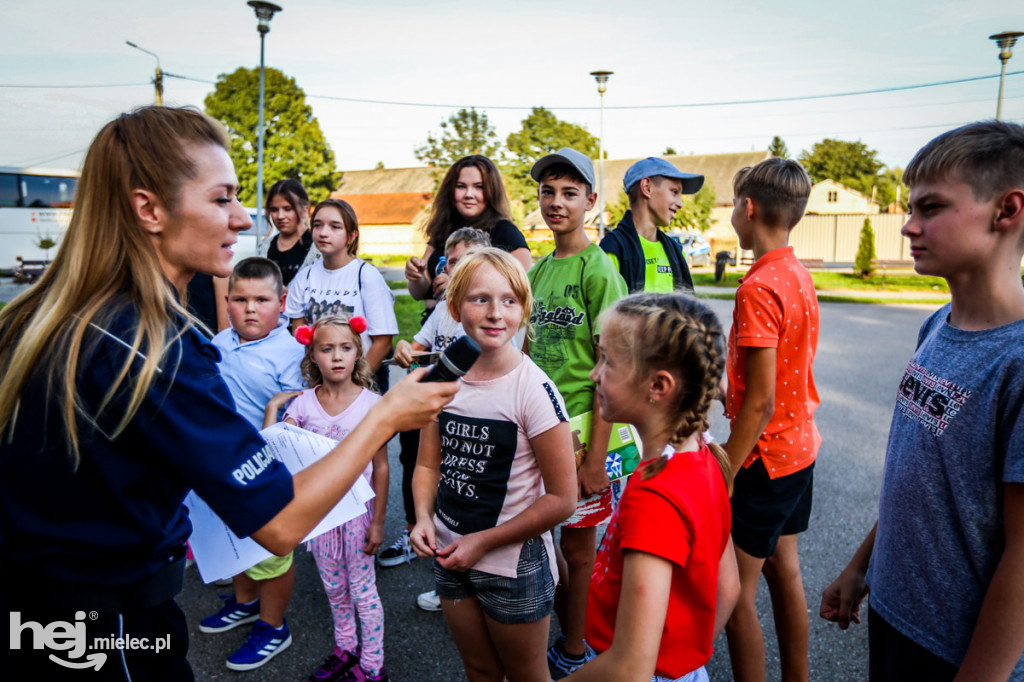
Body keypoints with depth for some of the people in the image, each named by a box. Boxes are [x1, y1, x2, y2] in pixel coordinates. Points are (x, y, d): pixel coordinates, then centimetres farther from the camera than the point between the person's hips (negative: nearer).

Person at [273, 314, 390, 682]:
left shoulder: (371, 403, -13)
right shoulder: (303, 403, -5)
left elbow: (380, 467, -8)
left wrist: (377, 522, -7)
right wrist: (272, 408, -20)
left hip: (357, 509, -3)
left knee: (363, 590, 9)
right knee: (333, 587, 20)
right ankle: (345, 648, 43)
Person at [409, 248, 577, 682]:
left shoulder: (533, 390, -20)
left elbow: (561, 499, -17)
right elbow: (429, 465, 7)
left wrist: (483, 541, -16)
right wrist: (423, 518, -11)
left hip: (514, 564, -4)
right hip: (450, 559, 5)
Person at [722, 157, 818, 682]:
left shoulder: (758, 288, -22)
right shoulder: (800, 276, 6)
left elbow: (760, 403, -24)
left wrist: (724, 475, -18)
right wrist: (727, 393, 15)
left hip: (765, 457, -9)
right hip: (800, 447, 9)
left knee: (736, 594, 3)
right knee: (784, 568, 21)